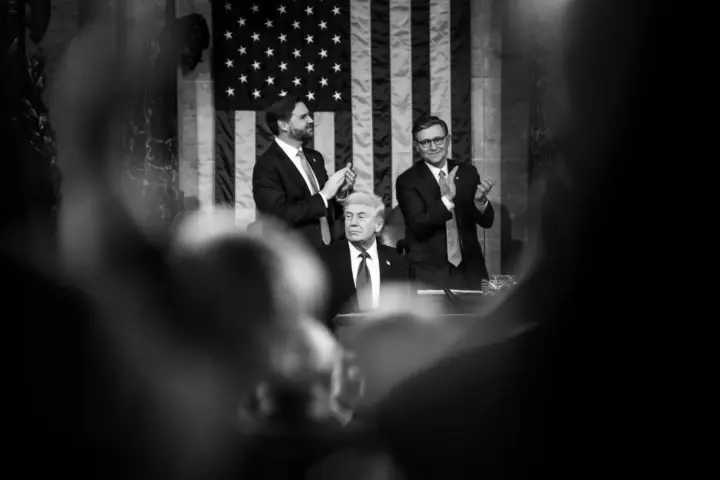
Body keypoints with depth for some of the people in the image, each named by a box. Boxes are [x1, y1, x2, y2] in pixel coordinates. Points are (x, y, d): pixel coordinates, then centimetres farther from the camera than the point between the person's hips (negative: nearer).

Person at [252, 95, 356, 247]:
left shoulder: (315, 157, 8)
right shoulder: (267, 165, -13)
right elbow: (279, 216, -22)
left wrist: (341, 192, -6)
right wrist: (323, 195, -20)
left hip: (328, 250, 6)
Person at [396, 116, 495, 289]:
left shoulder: (468, 173, 5)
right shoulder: (407, 181, -6)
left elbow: (487, 221, 2)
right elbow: (419, 226, -17)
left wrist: (480, 201, -20)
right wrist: (447, 199, -31)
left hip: (470, 270, 3)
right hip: (428, 275, -3)